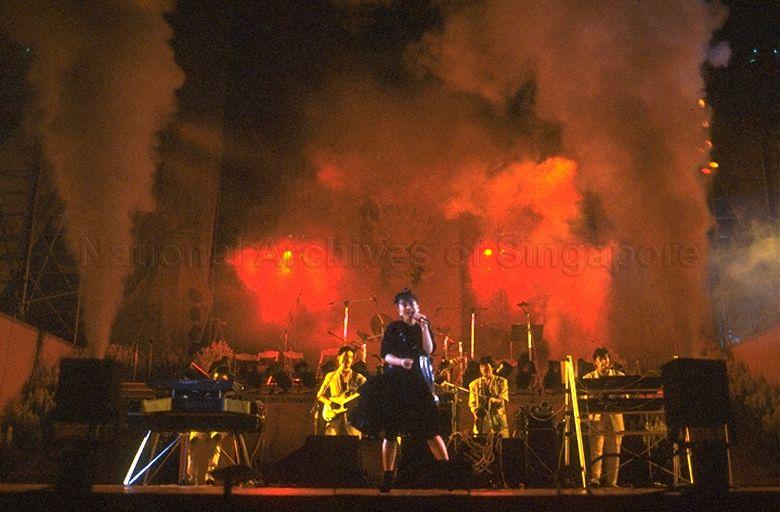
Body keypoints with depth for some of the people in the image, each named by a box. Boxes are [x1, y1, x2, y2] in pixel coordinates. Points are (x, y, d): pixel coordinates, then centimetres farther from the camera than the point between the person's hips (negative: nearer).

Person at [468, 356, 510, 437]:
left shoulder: (502, 382, 9)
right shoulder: (474, 384, 13)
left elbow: (504, 400, -2)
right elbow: (472, 403, 8)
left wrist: (494, 400, -23)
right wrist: (475, 411, -13)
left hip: (498, 422, -1)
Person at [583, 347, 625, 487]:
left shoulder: (619, 375, 13)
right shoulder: (588, 378, 7)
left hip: (615, 417, 2)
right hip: (597, 418, -2)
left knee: (614, 451, 3)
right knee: (597, 450, -10)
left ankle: (612, 481, 10)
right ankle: (594, 480, -12)